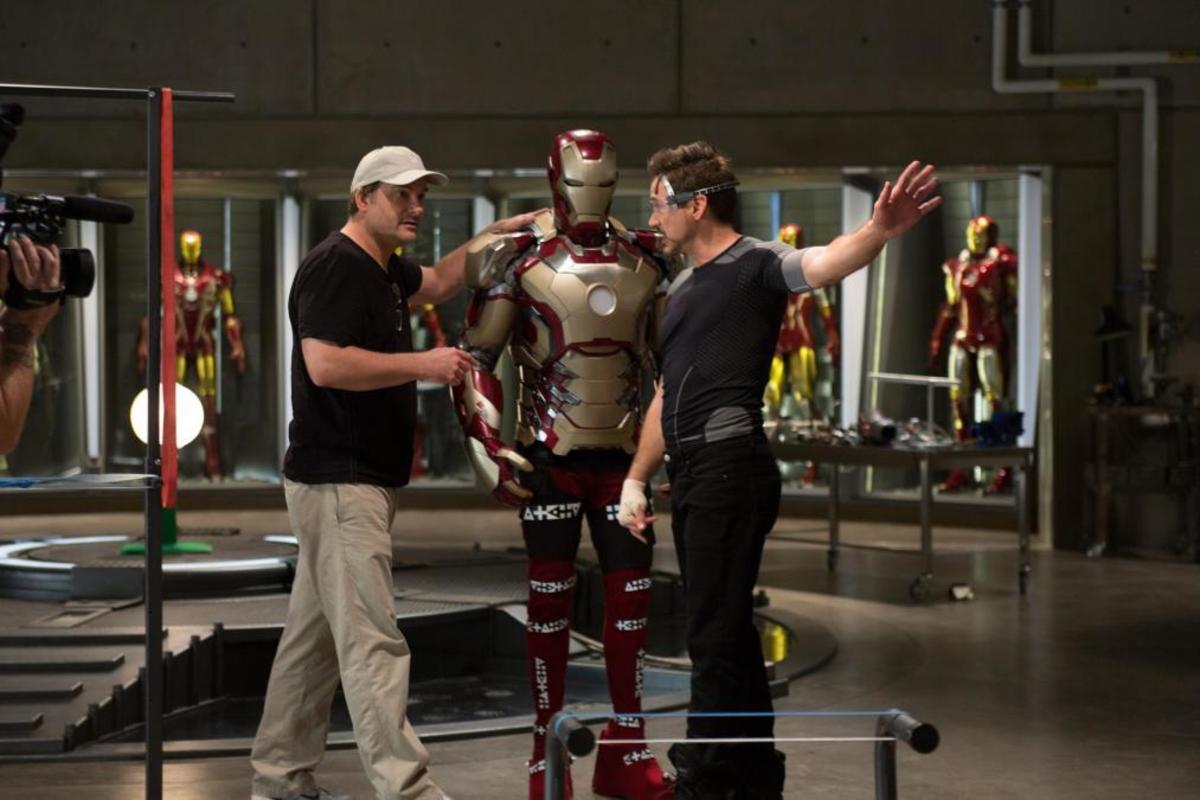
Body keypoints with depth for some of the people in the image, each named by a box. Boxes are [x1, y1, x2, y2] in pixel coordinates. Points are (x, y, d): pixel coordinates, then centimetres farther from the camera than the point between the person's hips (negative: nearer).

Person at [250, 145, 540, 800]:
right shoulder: (334, 266, -14)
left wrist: (499, 234, 23)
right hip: (339, 481, -10)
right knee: (373, 642, -13)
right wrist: (423, 364, -21)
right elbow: (324, 364, -25)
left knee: (315, 637, 14)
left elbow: (439, 282, 34)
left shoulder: (385, 269, 15)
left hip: (357, 482, 10)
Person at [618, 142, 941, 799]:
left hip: (731, 473, -9)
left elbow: (823, 263, -28)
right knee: (725, 632, 14)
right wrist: (636, 479, 21)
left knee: (715, 637, -7)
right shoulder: (681, 289, 20)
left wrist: (879, 231, -49)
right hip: (691, 477, 9)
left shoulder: (755, 266, -7)